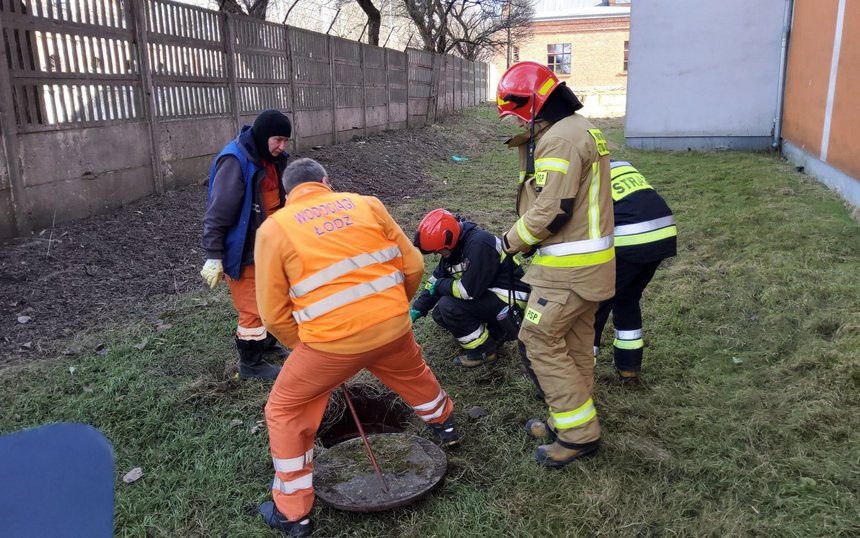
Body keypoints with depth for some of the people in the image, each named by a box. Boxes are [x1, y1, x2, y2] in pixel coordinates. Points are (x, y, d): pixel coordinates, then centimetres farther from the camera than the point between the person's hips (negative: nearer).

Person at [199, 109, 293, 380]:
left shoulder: (270, 158, 5)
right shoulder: (235, 161, -22)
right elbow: (218, 212, -21)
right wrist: (214, 256, -20)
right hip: (243, 251, -9)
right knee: (253, 308, -2)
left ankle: (266, 343, 41)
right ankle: (250, 364, 15)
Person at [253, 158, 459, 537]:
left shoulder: (273, 229, 2)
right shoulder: (367, 204, 9)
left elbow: (274, 315, 1)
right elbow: (413, 267, 9)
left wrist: (307, 348, 17)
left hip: (334, 340, -3)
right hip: (394, 327, 4)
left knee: (286, 412, 19)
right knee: (413, 374, 35)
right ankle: (445, 425, 61)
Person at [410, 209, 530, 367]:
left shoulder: (478, 244, -27)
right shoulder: (455, 248, 2)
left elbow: (469, 289, -30)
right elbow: (436, 280, 10)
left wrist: (440, 286, -13)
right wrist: (416, 310, 4)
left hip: (510, 298, -10)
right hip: (488, 294, 10)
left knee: (449, 306, -22)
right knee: (440, 314, 3)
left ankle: (483, 350, -4)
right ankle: (496, 332, 11)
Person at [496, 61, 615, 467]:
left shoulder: (558, 138, -19)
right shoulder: (578, 129, 16)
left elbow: (552, 211, -24)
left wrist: (511, 241, -10)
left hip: (569, 266, -11)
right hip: (588, 261, 11)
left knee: (540, 340, -2)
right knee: (574, 343, 17)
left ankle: (579, 433, 7)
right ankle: (569, 420, 30)